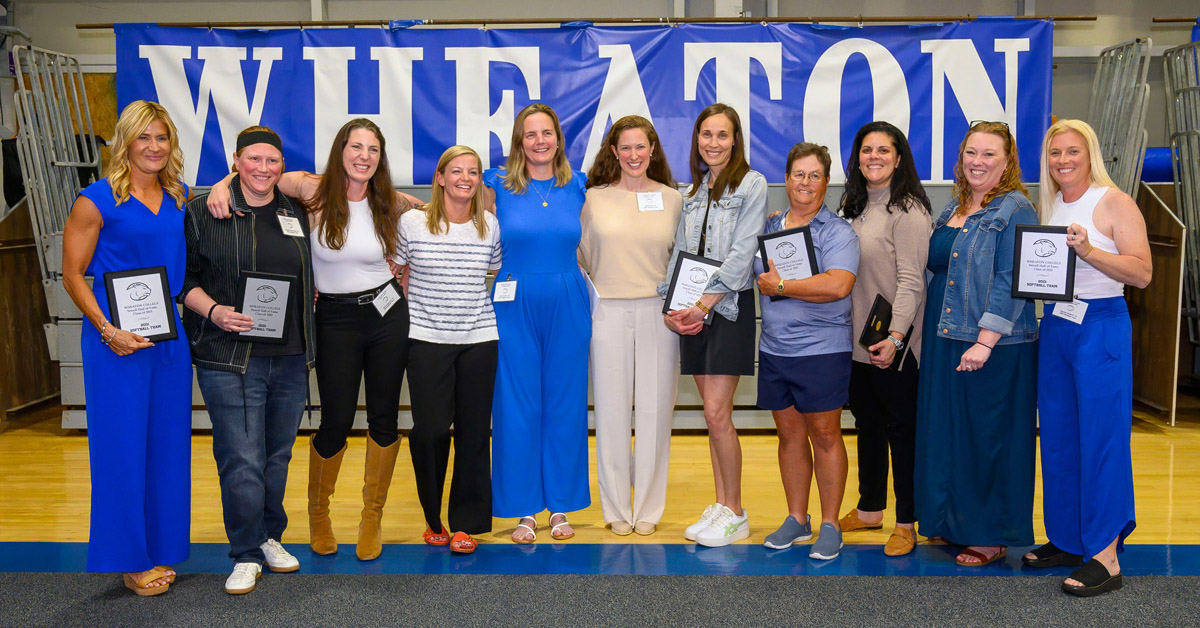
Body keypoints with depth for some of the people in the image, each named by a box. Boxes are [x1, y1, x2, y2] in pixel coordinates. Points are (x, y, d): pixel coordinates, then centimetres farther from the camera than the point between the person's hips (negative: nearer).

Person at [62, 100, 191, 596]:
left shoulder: (181, 197, 10)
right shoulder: (97, 199, -5)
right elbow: (72, 275, -5)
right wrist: (108, 329, -16)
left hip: (170, 336, 5)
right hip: (117, 339, -5)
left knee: (167, 441, 10)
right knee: (123, 443, 1)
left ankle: (161, 549, 25)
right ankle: (129, 559, 16)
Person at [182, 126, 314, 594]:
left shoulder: (296, 213, 13)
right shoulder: (203, 211, 0)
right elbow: (183, 277, 1)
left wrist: (308, 341, 13)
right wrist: (213, 311, -16)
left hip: (290, 358, 4)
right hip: (230, 359, -4)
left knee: (278, 455, 13)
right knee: (242, 461, -5)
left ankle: (269, 536, 31)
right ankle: (246, 555, 11)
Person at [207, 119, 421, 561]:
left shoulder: (390, 204, 1)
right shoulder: (315, 191, -7)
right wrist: (222, 185, -21)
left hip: (386, 313, 3)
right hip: (335, 320, -2)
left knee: (383, 418, 6)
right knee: (336, 422, 0)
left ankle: (372, 517, 24)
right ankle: (318, 512, 28)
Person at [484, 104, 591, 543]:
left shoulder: (577, 186, 7)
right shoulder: (498, 185, 2)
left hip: (568, 305, 2)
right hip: (515, 305, -1)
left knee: (565, 403, 6)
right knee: (517, 407, 1)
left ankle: (561, 506, 19)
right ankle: (525, 510, 14)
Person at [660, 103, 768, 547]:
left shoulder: (751, 184, -3)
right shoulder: (694, 192, 16)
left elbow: (741, 254, -11)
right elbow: (679, 252, 13)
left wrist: (704, 305, -16)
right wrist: (671, 306, -1)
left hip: (729, 306, -6)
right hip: (693, 311, 6)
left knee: (717, 412, -10)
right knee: (713, 413, 9)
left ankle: (735, 514, 3)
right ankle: (720, 506, 16)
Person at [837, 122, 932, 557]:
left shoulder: (908, 211, -10)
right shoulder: (856, 208, 14)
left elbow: (911, 282, -16)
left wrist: (895, 335, -24)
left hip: (894, 344, -7)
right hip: (857, 340, 7)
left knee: (902, 428, 2)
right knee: (867, 424, 16)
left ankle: (907, 522, 13)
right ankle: (869, 509, 29)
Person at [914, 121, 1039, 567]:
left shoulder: (1015, 209, -9)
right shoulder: (953, 208, 15)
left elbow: (1011, 283, -16)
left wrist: (985, 341, -22)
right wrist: (928, 336, 15)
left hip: (992, 347, -8)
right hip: (944, 342, 8)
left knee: (988, 438, 1)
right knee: (946, 432, 14)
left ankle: (991, 535, 14)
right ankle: (952, 523, 28)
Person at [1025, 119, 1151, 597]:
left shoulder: (1113, 202, -7)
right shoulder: (1049, 206, 12)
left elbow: (1142, 273, -15)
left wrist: (1089, 251, -26)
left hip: (1101, 327, -7)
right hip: (1054, 324, 7)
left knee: (1100, 437, -5)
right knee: (1058, 437, 11)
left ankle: (1105, 556, 2)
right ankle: (1066, 540, 23)